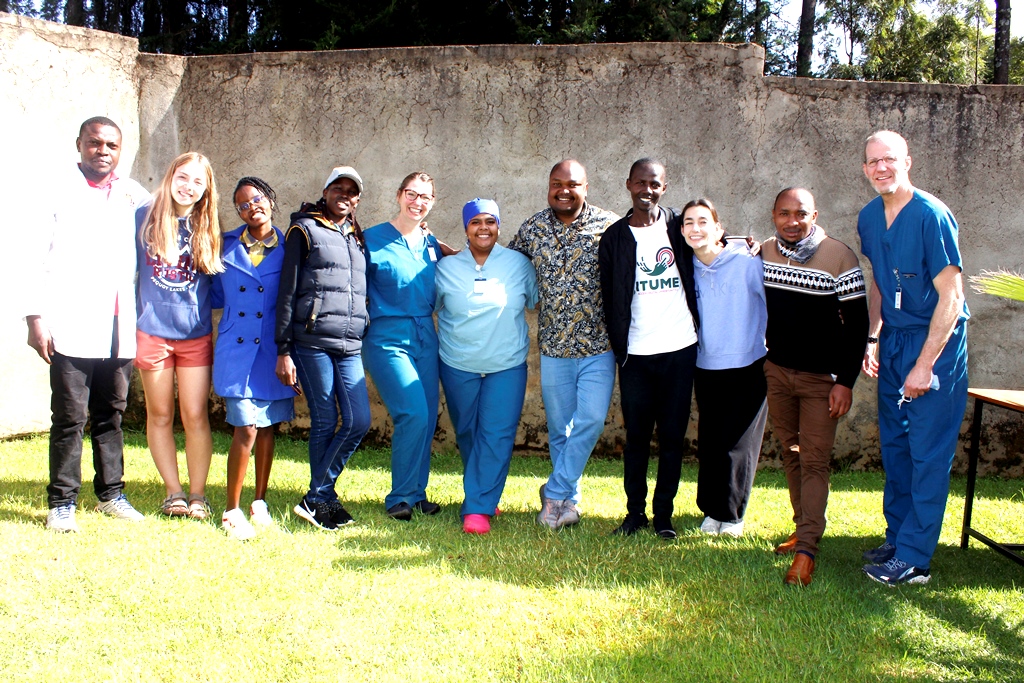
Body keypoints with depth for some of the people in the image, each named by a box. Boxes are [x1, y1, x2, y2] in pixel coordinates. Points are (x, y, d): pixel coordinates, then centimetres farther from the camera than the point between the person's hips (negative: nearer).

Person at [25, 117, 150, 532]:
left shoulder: (133, 194, 11)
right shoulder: (59, 188, 3)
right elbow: (39, 255, 0)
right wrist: (36, 317, -8)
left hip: (120, 326, 3)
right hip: (72, 326, -3)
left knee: (111, 413, 10)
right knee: (69, 417, -2)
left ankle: (111, 493, 20)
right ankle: (61, 502, 7)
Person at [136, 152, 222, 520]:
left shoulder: (207, 230, 4)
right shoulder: (144, 218, 1)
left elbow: (216, 285, 11)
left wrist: (212, 325, 2)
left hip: (195, 334, 0)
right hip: (151, 332, 0)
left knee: (195, 417, 0)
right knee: (160, 416, 8)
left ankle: (198, 494, 12)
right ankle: (173, 492, 20)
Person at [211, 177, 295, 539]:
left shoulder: (287, 249, 1)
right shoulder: (227, 246, 6)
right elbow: (217, 296, 14)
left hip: (273, 350, 1)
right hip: (237, 350, -1)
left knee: (267, 427, 10)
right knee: (246, 429, -9)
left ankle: (259, 502, 27)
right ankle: (232, 510, 4)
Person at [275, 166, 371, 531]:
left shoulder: (357, 236, 19)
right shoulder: (304, 230, 2)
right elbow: (287, 292, -3)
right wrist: (283, 350, -7)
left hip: (350, 346, 5)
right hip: (312, 342, -5)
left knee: (359, 420, -3)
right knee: (325, 421, -1)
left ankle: (317, 498, 8)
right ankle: (324, 498, 13)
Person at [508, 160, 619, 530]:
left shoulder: (609, 225, -6)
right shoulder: (533, 227, 3)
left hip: (598, 344, -2)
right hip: (554, 345, 2)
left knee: (591, 420, -11)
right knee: (559, 427, 9)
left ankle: (554, 493, 3)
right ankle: (569, 499, 23)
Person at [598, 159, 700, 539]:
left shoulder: (678, 227, 5)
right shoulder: (615, 238, 4)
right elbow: (610, 299, 6)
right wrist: (619, 346, 2)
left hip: (679, 349, 0)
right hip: (636, 353, 0)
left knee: (672, 435, 5)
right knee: (636, 436, 5)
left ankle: (664, 514, 14)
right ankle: (635, 512, 16)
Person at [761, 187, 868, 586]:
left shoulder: (839, 257, -12)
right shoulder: (764, 253, 2)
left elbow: (857, 324, -10)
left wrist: (845, 381, -14)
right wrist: (757, 363, 11)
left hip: (821, 378, -5)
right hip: (776, 371, 5)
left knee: (814, 462, -6)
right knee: (791, 456, 11)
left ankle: (806, 550, -7)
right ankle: (803, 529, 23)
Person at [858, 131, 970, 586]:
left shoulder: (932, 215, -17)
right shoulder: (869, 218, 5)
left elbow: (951, 297, -18)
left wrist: (924, 365, -19)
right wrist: (873, 339, 5)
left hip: (936, 342, -7)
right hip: (893, 340, 7)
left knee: (928, 452, -3)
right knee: (894, 445, 13)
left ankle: (913, 559, 2)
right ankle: (897, 538, 26)